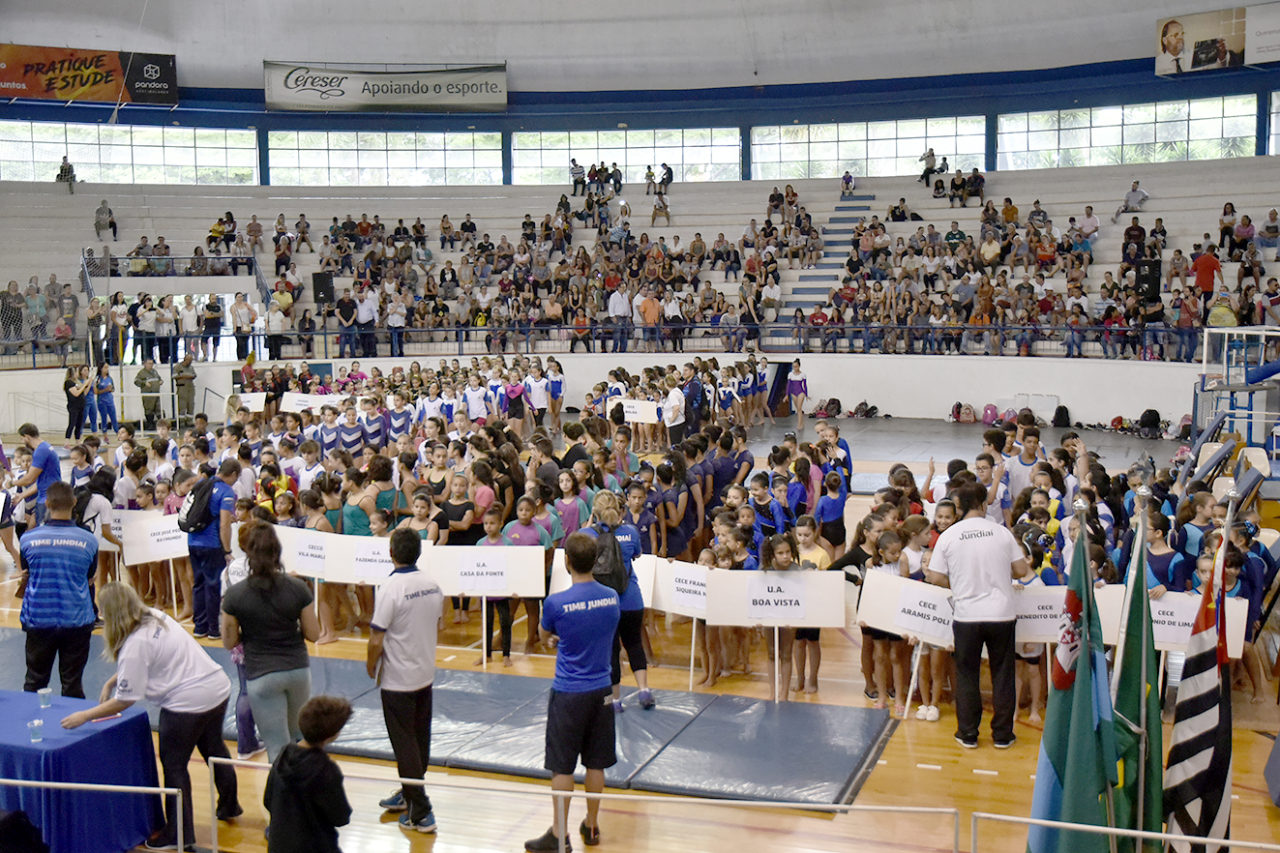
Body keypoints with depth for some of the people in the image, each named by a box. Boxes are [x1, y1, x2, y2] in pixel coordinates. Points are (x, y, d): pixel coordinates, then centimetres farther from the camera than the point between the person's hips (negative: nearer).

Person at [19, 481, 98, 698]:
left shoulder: (28, 539, -7)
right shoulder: (89, 541, -7)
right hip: (77, 620, -1)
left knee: (34, 682, 14)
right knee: (73, 684, 7)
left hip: (38, 620, 1)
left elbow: (25, 574, 10)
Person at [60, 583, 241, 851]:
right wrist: (111, 682, 22)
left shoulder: (135, 644, -17)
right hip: (218, 689, 9)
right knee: (213, 749, 27)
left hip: (189, 703, -9)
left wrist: (84, 716, -4)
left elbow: (124, 701, -13)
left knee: (173, 764, 8)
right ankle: (229, 806, 47)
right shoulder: (155, 617, 9)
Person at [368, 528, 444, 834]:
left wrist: (371, 667, -3)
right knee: (420, 740, 18)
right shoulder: (433, 586, -1)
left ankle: (419, 812, 4)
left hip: (397, 680, -7)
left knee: (405, 745, 2)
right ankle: (408, 795, 35)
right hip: (425, 674, 7)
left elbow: (376, 640, -20)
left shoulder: (390, 590, -21)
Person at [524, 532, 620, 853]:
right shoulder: (612, 598, -4)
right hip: (601, 689, 5)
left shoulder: (557, 602, -17)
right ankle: (591, 827, 26)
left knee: (562, 766, 5)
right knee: (595, 763, 14)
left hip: (568, 694, -4)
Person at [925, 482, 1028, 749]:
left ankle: (968, 734, 17)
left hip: (967, 615, 0)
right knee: (1002, 674, 12)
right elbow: (1021, 569, 3)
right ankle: (1002, 734, 18)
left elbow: (936, 577, -3)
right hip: (1002, 614, 1)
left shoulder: (948, 536, -4)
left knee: (967, 675, 12)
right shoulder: (1001, 532, -2)